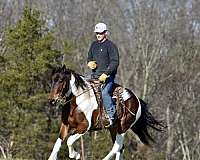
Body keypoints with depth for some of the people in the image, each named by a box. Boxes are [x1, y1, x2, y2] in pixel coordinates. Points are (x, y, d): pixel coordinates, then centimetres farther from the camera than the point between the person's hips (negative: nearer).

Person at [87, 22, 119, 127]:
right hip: (94, 75, 8)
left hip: (107, 76, -8)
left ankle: (112, 116, -26)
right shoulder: (94, 45, 17)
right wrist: (90, 63, 5)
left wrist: (105, 74, -21)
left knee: (104, 93, -30)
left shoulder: (110, 46, -4)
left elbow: (115, 63, -12)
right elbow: (89, 58, 30)